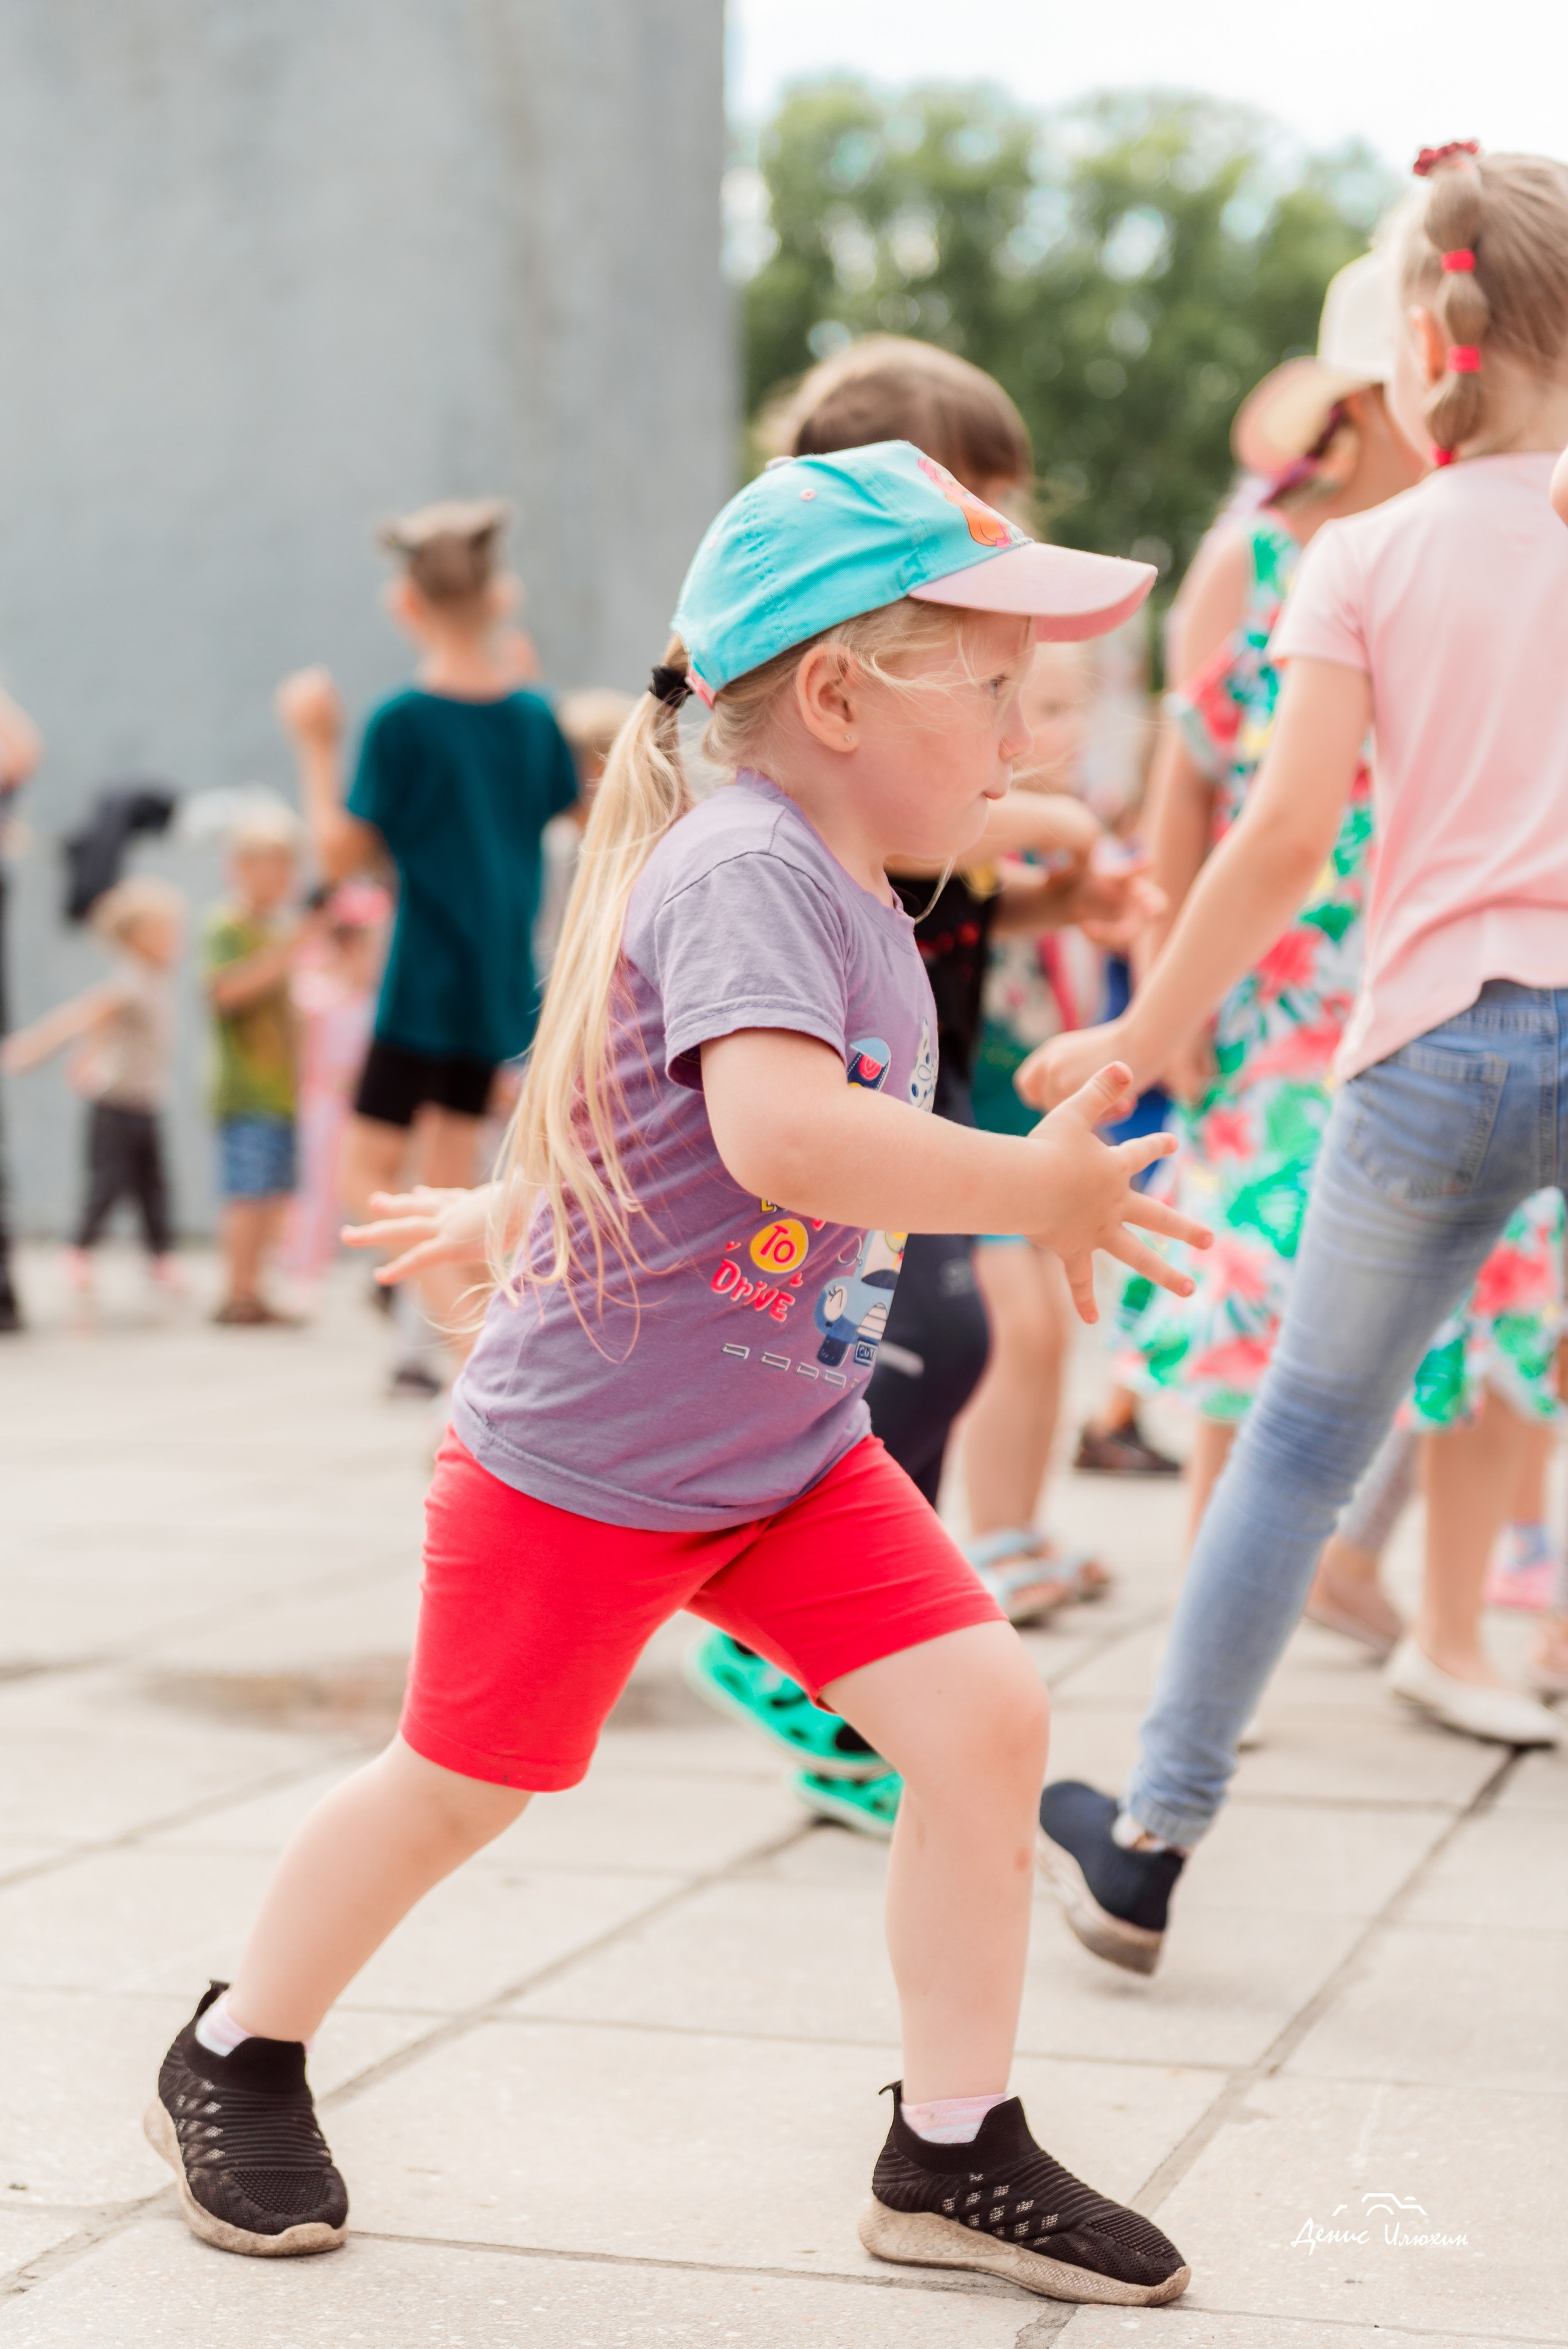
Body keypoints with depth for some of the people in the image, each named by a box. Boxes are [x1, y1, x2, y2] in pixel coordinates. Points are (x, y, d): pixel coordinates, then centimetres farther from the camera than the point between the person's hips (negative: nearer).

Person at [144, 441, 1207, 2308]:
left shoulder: (858, 909, 6)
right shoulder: (744, 870, -25)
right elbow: (783, 1131, -42)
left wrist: (513, 1212, 33)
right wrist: (1036, 1189, -33)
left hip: (794, 1451, 8)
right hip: (582, 1453, -8)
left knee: (987, 1714, -5)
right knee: (460, 1785, 10)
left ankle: (953, 2152, 8)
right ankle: (235, 2062, 36)